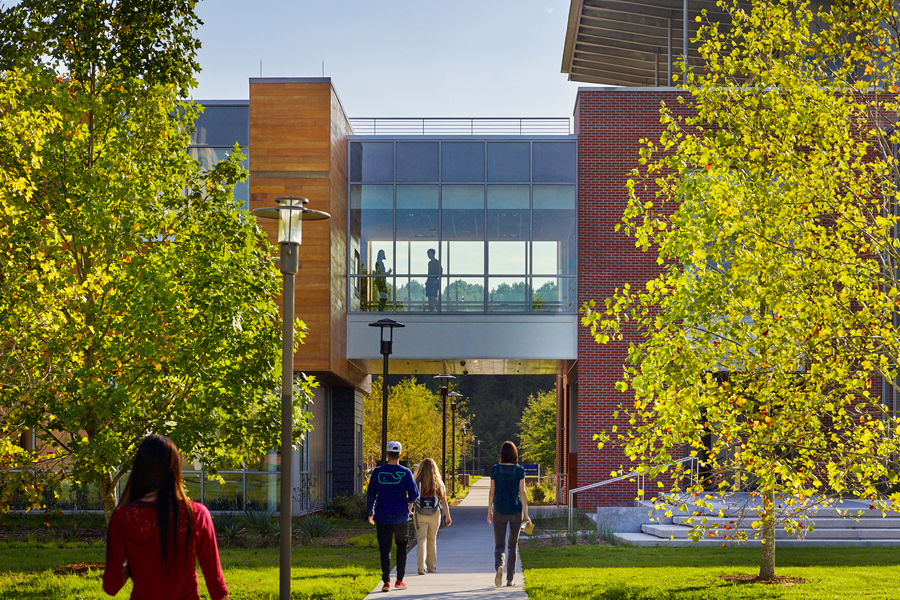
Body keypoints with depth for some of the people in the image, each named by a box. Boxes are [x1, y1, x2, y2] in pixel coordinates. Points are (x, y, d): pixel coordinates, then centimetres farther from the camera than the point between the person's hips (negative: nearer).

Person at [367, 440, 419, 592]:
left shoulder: (378, 472, -4)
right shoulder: (406, 472, -5)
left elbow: (370, 494, 0)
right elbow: (414, 494, -4)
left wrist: (370, 513, 12)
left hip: (383, 517, 0)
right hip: (401, 517, 0)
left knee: (385, 550, 3)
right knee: (401, 548, 15)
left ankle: (386, 581, -4)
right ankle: (399, 580, 16)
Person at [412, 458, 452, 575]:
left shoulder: (417, 483, -7)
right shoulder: (439, 483, 0)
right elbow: (444, 501, 2)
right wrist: (448, 516, 8)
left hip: (420, 516, -2)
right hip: (435, 516, 2)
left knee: (421, 540, -1)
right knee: (432, 540, 16)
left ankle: (421, 566, -18)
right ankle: (431, 567, 24)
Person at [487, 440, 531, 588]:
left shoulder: (495, 469, -2)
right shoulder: (519, 470, -3)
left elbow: (492, 492, 1)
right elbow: (522, 492, -6)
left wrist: (489, 511, 11)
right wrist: (526, 514, -5)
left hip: (499, 511, 0)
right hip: (516, 511, 0)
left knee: (499, 545, 2)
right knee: (512, 545, 14)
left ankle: (499, 566, -29)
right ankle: (510, 579, 15)